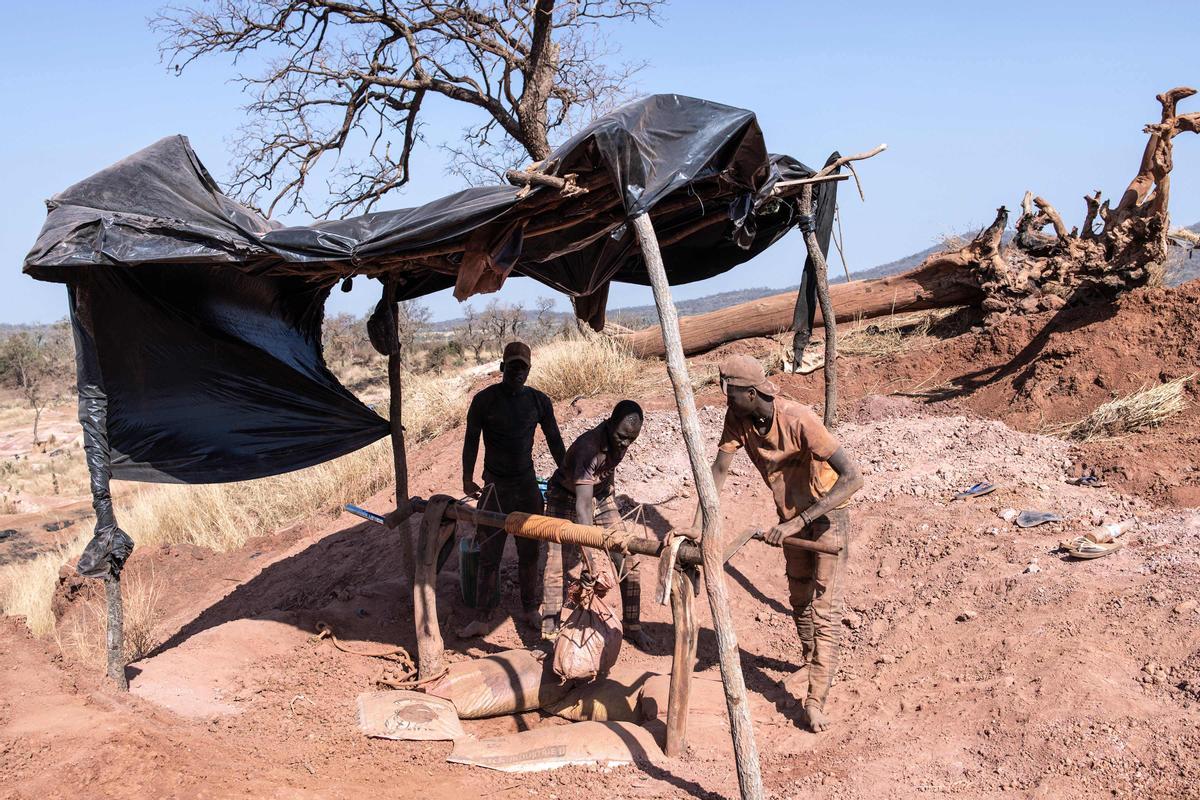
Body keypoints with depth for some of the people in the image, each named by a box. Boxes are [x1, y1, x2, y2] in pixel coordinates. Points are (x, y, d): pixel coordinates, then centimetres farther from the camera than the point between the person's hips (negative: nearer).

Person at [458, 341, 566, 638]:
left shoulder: (539, 401, 0)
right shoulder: (484, 400, -8)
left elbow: (554, 441, 8)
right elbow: (471, 440, -4)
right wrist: (468, 477, -12)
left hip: (527, 483, 2)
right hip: (494, 485, -2)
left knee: (529, 552, 10)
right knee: (489, 554, 0)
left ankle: (530, 609, 25)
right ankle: (483, 617, 7)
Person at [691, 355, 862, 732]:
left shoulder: (798, 421, -35)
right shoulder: (738, 417, -17)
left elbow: (853, 478, -37)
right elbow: (719, 470, -8)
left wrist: (797, 522, -39)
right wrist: (698, 525, -20)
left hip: (827, 512, -7)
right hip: (790, 515, 7)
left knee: (824, 607, -8)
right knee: (799, 598, 21)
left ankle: (815, 699, -5)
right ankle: (810, 663, 43)